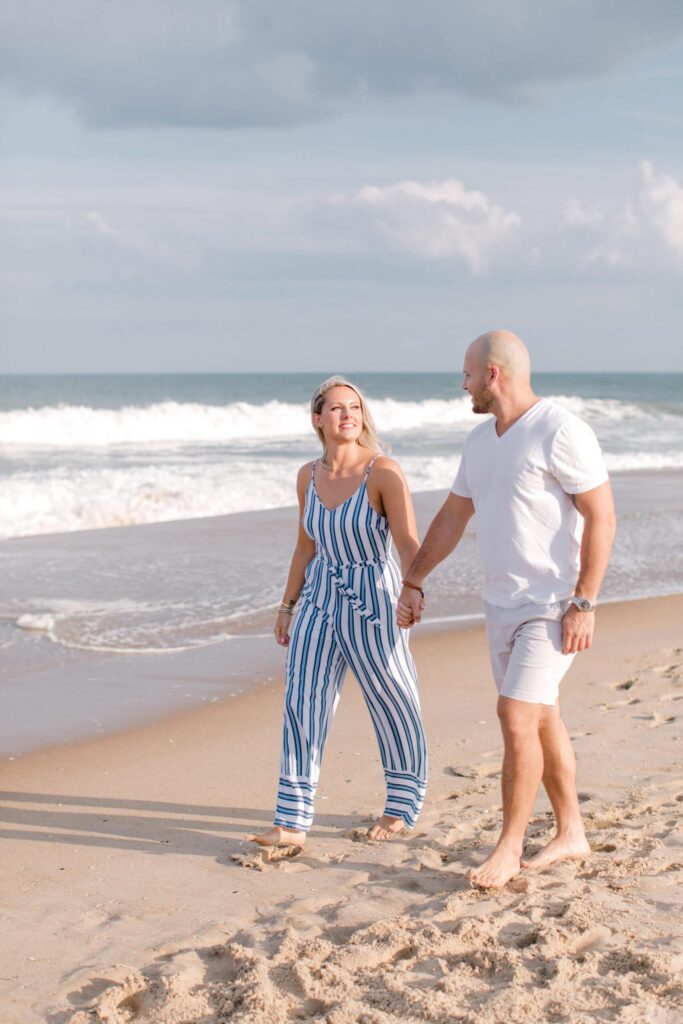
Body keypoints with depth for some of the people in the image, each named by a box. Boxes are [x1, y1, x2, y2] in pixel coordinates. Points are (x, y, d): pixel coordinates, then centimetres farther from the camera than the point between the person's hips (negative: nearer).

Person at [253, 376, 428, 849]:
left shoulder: (383, 472, -12)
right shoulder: (308, 476, 4)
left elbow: (408, 543, -19)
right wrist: (288, 605, 17)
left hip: (372, 601, -5)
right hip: (320, 600, 5)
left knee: (393, 704, 8)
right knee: (302, 706, -1)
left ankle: (403, 805, 28)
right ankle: (293, 821, 3)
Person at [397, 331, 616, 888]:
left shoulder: (561, 432, -15)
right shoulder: (480, 440, 11)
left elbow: (602, 516, -17)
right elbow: (453, 515, 20)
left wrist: (584, 604, -20)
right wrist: (413, 582, 20)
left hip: (554, 604, -8)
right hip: (502, 603, 8)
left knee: (517, 716, -13)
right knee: (540, 719, 13)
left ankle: (510, 845, -1)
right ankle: (571, 833, 25)